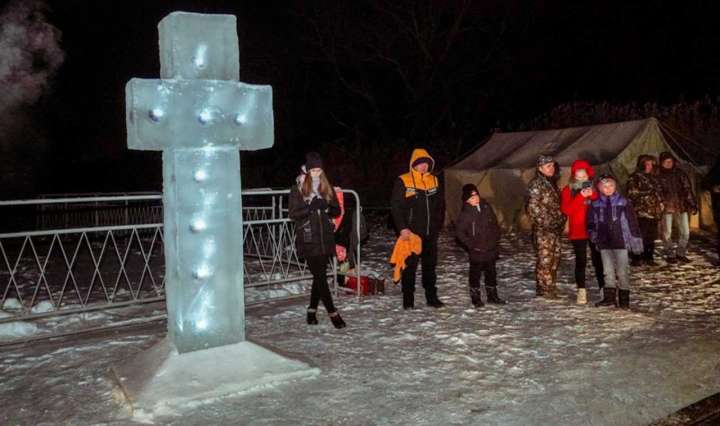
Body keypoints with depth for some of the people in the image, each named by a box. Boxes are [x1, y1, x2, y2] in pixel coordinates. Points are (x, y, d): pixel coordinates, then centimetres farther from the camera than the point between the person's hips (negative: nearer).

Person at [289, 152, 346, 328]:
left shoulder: (327, 188, 11)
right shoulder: (297, 189, 0)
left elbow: (337, 210, 12)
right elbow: (293, 213, -6)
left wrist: (328, 208, -11)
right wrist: (311, 207, -19)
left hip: (325, 238, 4)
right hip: (308, 239, -4)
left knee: (319, 275, 8)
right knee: (320, 276, -7)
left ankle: (312, 310, 23)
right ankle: (332, 313, -3)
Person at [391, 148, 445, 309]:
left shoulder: (434, 180, 9)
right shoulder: (403, 181, -6)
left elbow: (439, 205, 17)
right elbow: (395, 206, -8)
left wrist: (437, 226, 12)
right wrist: (402, 228, -15)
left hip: (430, 233, 5)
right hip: (411, 233, -5)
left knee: (430, 265, 12)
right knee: (410, 266, 2)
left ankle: (431, 297, 22)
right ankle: (408, 299, 11)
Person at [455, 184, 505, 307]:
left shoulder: (486, 207, 1)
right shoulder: (465, 214, -13)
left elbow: (495, 224, 13)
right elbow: (459, 231, -12)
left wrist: (495, 238, 5)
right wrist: (471, 245, -13)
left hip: (490, 249, 5)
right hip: (476, 250, -5)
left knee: (491, 272, 15)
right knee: (475, 273, 6)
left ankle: (492, 296, 29)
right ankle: (475, 298, 19)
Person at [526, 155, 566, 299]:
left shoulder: (551, 183, 16)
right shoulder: (536, 184, -11)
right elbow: (533, 207, -17)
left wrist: (561, 221, 13)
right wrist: (545, 222, -16)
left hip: (555, 228, 9)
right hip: (543, 229, -9)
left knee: (555, 257, 12)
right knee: (545, 259, -6)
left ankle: (551, 288, 22)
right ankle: (544, 290, 2)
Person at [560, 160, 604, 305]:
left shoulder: (594, 188, 9)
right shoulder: (568, 190, 1)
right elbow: (566, 210, -12)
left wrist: (593, 196, -14)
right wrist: (581, 196, -20)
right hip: (578, 232, -2)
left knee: (598, 260, 6)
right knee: (581, 261, -3)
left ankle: (603, 288, 14)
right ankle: (581, 291, 3)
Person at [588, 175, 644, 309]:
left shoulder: (623, 202, -3)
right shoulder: (595, 204, 4)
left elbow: (632, 221, -2)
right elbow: (591, 221, 14)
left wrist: (636, 239, -4)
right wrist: (593, 233, 0)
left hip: (620, 241, -3)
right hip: (604, 243, 3)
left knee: (622, 271, 1)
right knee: (608, 271, 10)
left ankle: (624, 299, 8)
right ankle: (609, 297, 17)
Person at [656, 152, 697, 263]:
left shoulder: (680, 173, 9)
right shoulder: (658, 176, 0)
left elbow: (688, 190, 9)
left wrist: (692, 205, 4)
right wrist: (661, 204, -11)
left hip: (681, 207, 3)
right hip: (666, 208, -3)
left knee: (685, 232, 3)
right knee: (667, 233, 1)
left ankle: (681, 253, 18)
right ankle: (670, 255, 14)